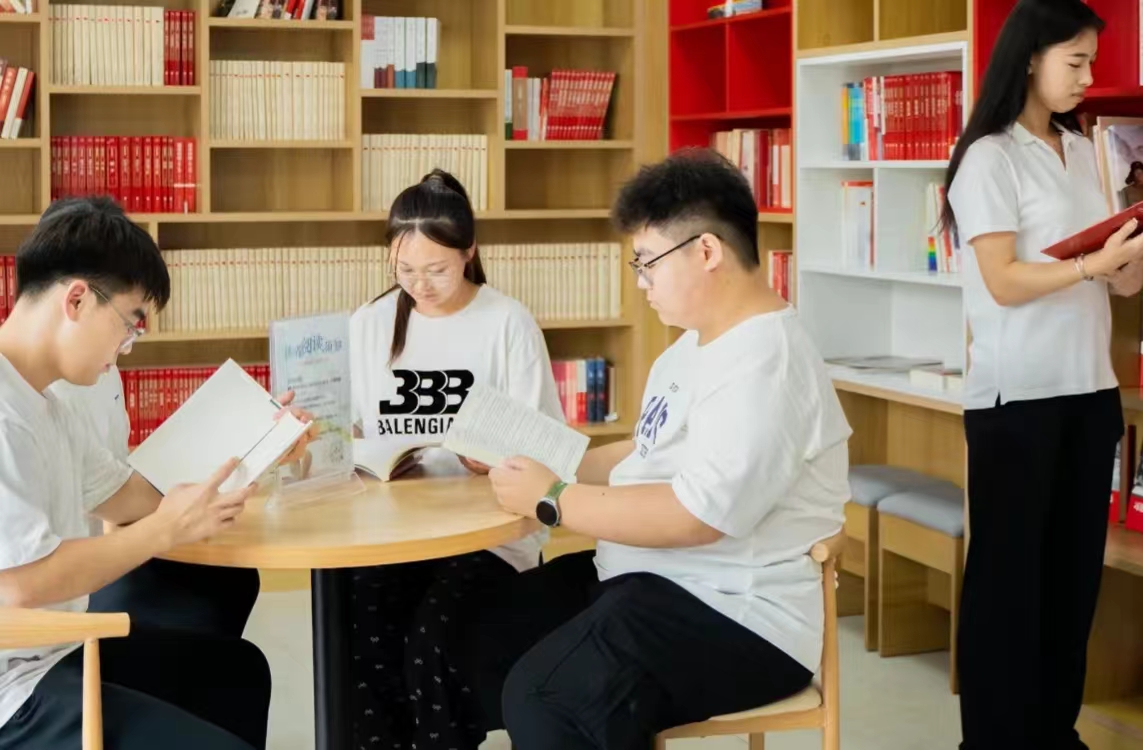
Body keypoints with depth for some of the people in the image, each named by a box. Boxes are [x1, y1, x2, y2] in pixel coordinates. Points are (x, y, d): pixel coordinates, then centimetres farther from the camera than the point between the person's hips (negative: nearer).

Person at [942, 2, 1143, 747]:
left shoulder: (1082, 151, 12)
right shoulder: (990, 157, -8)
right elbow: (1003, 282, -16)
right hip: (1018, 394, -6)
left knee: (1074, 566, 9)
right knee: (1008, 567, 0)